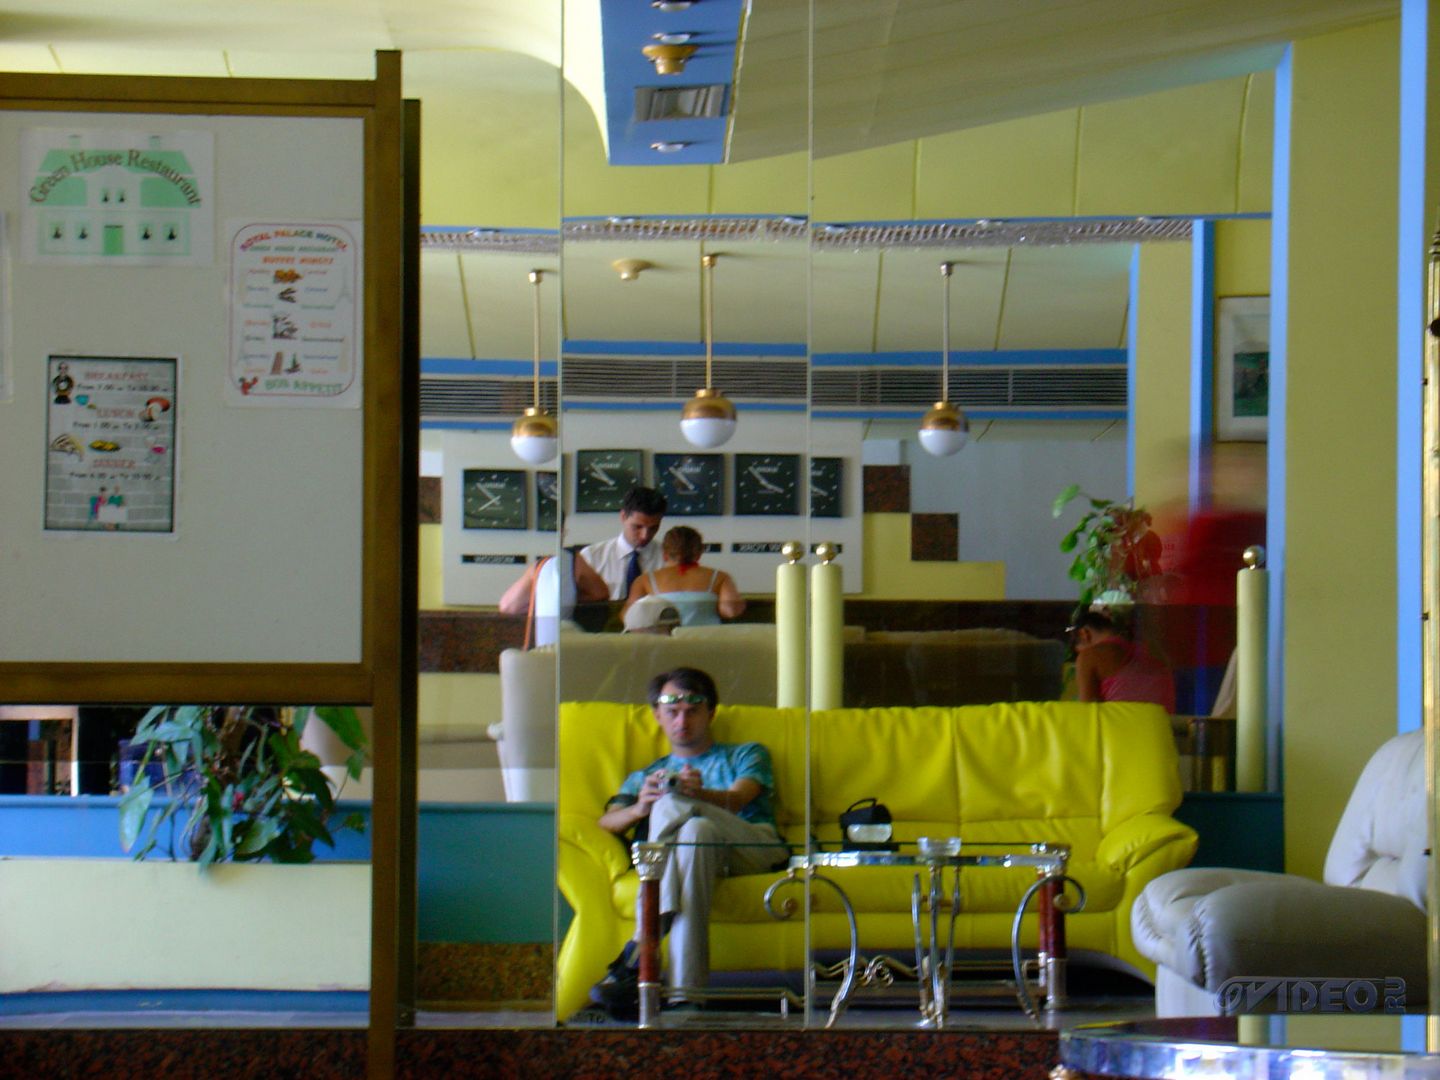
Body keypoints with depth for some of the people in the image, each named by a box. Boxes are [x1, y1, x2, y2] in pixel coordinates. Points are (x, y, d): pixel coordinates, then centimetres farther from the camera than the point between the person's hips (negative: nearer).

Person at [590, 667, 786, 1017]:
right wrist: (638, 809, -13)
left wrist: (699, 795, -22)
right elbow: (607, 822, 13)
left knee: (671, 806, -32)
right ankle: (683, 991, -56)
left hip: (755, 847, -1)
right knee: (695, 830, -40)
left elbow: (736, 800, 3)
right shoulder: (644, 777, 35)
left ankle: (640, 951, -47)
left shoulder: (746, 754, 29)